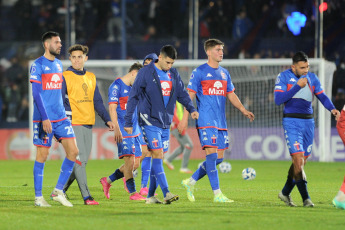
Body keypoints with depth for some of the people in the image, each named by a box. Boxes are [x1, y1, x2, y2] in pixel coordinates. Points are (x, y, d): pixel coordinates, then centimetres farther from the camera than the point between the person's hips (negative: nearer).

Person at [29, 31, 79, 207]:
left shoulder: (58, 64, 15)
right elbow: (36, 93, -13)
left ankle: (58, 191, 6)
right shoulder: (37, 65, -7)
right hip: (44, 119, -7)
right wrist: (45, 118, -19)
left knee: (73, 151, -3)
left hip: (61, 118, 7)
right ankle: (38, 197, 6)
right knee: (42, 155, -2)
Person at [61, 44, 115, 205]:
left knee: (82, 161, 6)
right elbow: (60, 101, -7)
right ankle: (86, 196, -15)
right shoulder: (65, 77, -1)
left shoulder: (91, 78, 17)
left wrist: (107, 119, 12)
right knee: (78, 160, -13)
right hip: (73, 124, -6)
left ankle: (60, 191, 19)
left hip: (88, 124, 7)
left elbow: (97, 101, 21)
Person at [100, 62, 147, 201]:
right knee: (130, 161, -12)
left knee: (135, 164, 6)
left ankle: (107, 181, 20)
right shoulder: (116, 86, -8)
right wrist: (116, 128, -20)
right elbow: (112, 108, -13)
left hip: (134, 131, 8)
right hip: (123, 132, -8)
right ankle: (132, 193, -7)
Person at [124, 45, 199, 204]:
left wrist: (191, 109, -4)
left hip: (165, 123, 6)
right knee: (158, 155, -15)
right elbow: (133, 97, -4)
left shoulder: (174, 74, 10)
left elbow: (182, 94, 16)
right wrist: (128, 122, -4)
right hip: (150, 121, -6)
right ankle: (166, 193, -22)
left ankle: (150, 195, 14)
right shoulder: (146, 73, -7)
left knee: (159, 158, 7)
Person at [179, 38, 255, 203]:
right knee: (212, 155, -13)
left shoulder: (224, 73, 16)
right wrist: (185, 118, -10)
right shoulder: (199, 72, -3)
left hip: (221, 122, 7)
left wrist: (244, 111, 6)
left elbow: (231, 95, 20)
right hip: (206, 121, -7)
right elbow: (190, 96, -4)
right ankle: (217, 194, -10)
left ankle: (191, 182, 20)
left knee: (218, 158, 5)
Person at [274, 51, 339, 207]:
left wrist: (332, 109, -12)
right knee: (298, 160, -14)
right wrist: (297, 86, -17)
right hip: (291, 122, -5)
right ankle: (305, 198, -12)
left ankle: (285, 193, 25)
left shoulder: (312, 77, 10)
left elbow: (322, 96, 8)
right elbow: (278, 100, -13)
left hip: (308, 121, 5)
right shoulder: (284, 77, -3)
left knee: (301, 162, 8)